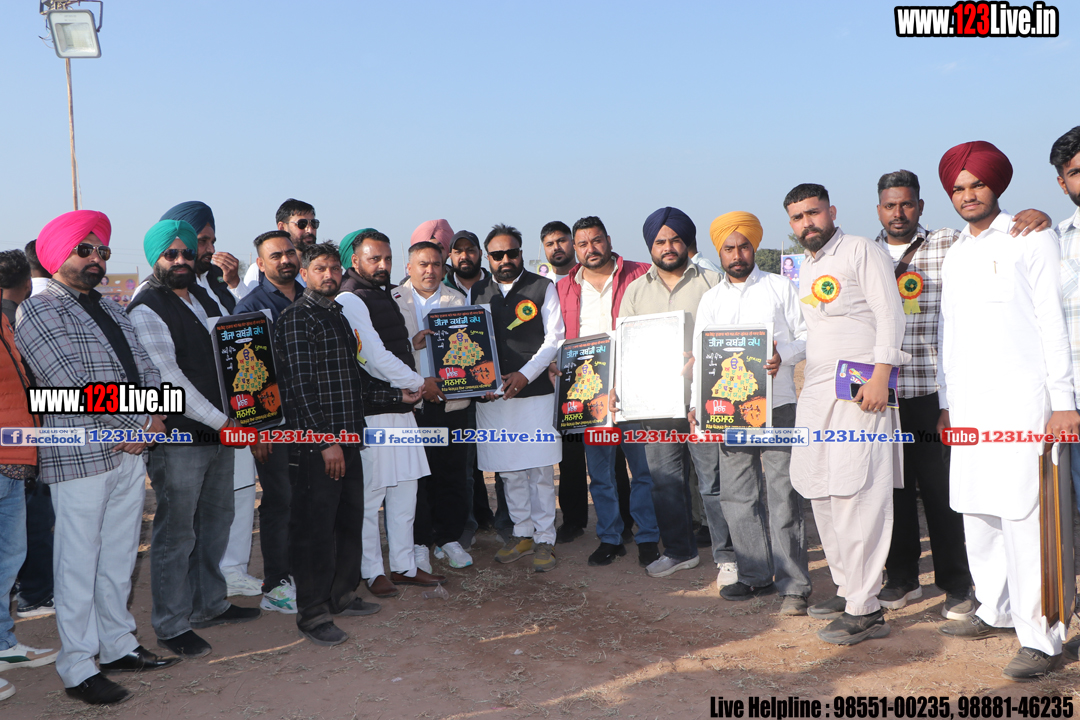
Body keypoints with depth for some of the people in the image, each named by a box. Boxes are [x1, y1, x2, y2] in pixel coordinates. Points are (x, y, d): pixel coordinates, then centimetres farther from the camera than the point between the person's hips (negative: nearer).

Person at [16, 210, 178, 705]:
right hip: (80, 457, -7)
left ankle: (118, 646, 27)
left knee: (119, 557, 14)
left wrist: (154, 417, -6)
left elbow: (145, 368, 13)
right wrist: (135, 425, -13)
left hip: (130, 452, 7)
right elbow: (73, 382, -15)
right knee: (78, 563, 0)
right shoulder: (38, 311, -6)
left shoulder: (110, 309, 18)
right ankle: (78, 669, 10)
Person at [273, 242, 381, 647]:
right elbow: (300, 384, -16)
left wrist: (354, 431, 18)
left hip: (347, 438, 9)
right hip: (316, 443, -8)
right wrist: (326, 440, -18)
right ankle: (313, 614, 9)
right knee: (317, 529, -2)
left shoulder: (338, 316, 17)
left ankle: (342, 595, 31)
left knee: (350, 520, 16)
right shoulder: (295, 318, -9)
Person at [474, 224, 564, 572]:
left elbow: (554, 338, -2)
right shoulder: (480, 295, 13)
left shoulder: (543, 288, 4)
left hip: (535, 391, -3)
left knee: (540, 469, -1)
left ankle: (544, 540, 10)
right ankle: (522, 534, 23)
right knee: (509, 471, 10)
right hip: (492, 397, 3)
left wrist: (524, 375, -13)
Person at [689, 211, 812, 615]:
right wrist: (697, 404, 6)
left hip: (776, 405, -4)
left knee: (783, 495, -5)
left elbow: (809, 336, 4)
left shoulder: (780, 288, 6)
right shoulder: (711, 299, 16)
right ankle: (756, 576, 19)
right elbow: (701, 357, 16)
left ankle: (794, 585, 2)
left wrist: (783, 355, -16)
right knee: (737, 495, 6)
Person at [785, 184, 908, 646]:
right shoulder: (804, 268, 21)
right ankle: (847, 588, 20)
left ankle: (865, 610, -6)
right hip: (816, 391, 8)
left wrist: (880, 376, -18)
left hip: (858, 390, -8)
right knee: (822, 494, 8)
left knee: (856, 495, -11)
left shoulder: (861, 251, -2)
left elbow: (889, 315, -10)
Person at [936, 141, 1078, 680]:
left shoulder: (1031, 240, 1)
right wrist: (947, 405, 17)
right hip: (969, 406, 6)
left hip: (1021, 401, -6)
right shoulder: (954, 255, 18)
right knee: (976, 512, 9)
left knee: (1024, 515, -10)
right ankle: (997, 611, 23)